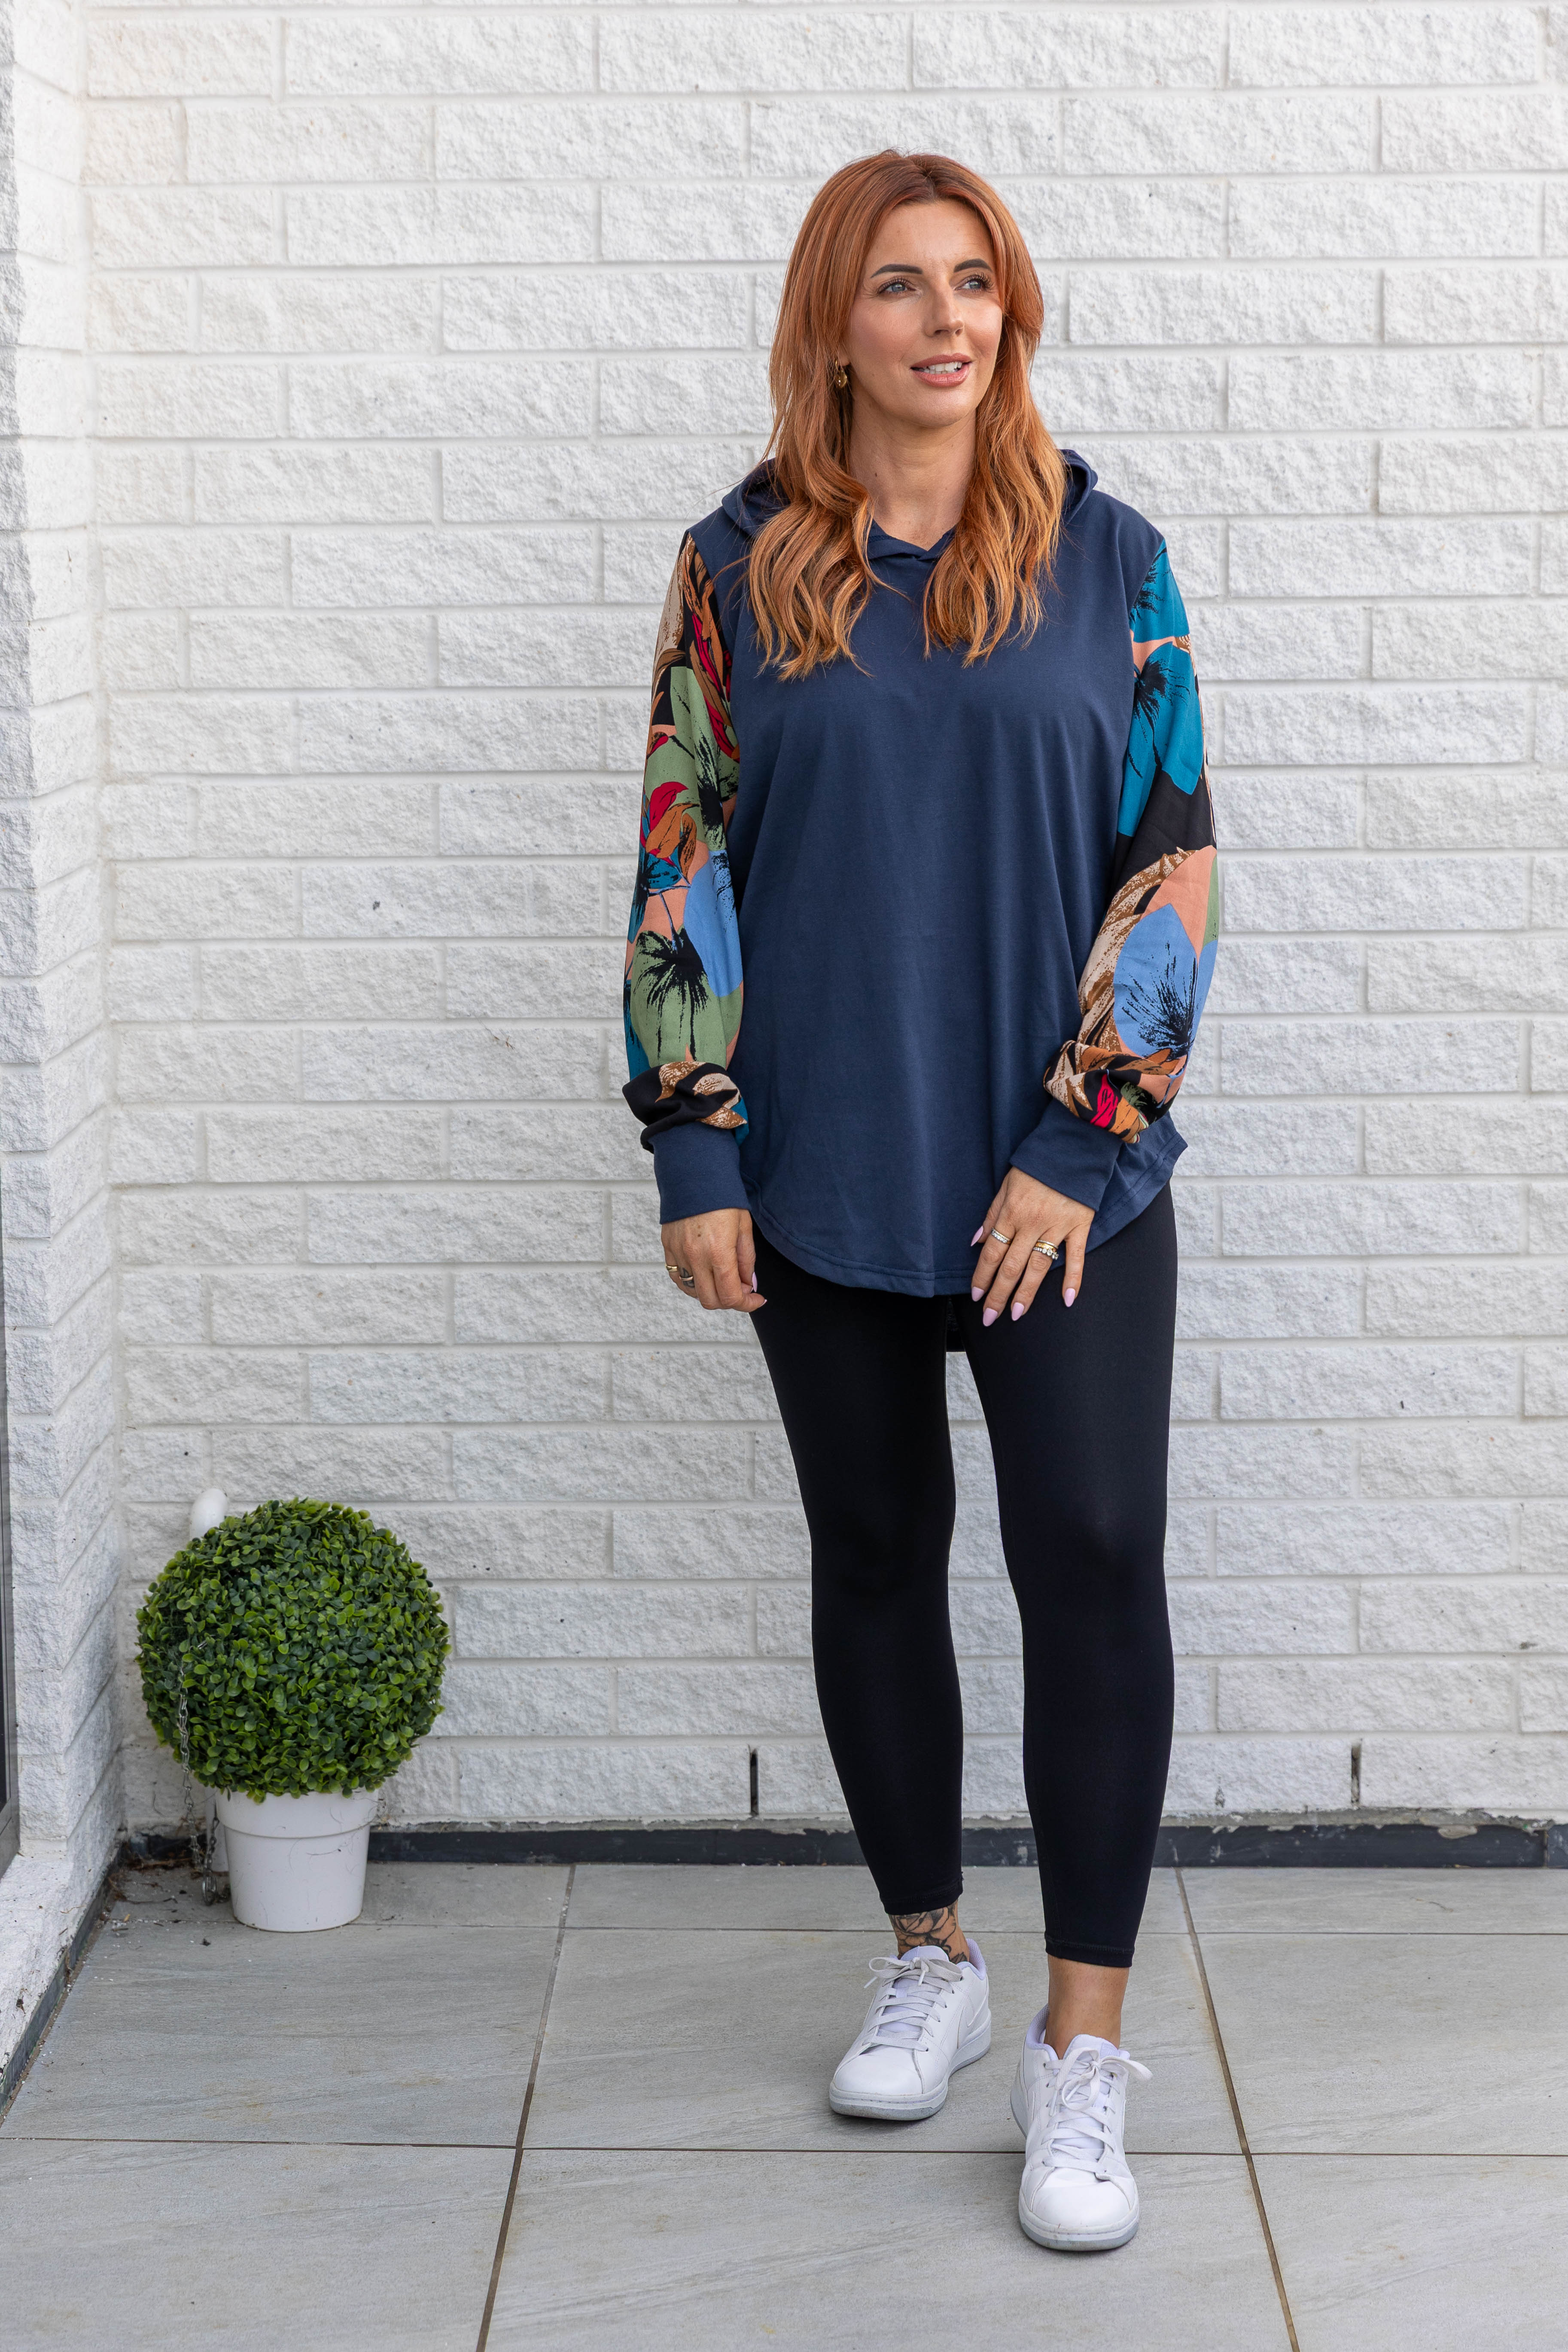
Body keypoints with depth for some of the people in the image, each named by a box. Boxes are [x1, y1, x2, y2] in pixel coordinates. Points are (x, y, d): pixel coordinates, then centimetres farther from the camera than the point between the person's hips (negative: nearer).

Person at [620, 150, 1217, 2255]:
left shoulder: (1105, 556, 0)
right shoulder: (743, 566, 2)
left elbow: (1175, 857, -2)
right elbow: (685, 860, 2)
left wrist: (1084, 1139, -9)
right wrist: (695, 1152, -3)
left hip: (1064, 1177, -1)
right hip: (823, 1177, 1)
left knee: (1096, 1560, -7)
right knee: (875, 1555, 11)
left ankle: (1085, 2042, 3)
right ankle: (932, 1960, 29)